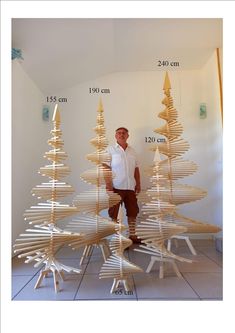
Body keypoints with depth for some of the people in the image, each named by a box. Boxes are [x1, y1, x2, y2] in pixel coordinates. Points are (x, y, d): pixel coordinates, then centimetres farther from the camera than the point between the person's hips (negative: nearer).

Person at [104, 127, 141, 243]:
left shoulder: (132, 151, 15)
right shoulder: (110, 149, 0)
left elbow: (136, 168, 17)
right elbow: (105, 167, -7)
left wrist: (138, 184, 12)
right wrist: (108, 182, -16)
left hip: (130, 186, 5)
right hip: (116, 186, -5)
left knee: (133, 212, 11)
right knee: (114, 213, 2)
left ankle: (132, 236, 25)